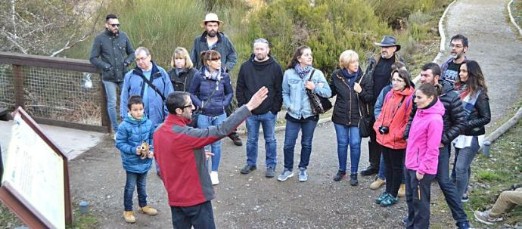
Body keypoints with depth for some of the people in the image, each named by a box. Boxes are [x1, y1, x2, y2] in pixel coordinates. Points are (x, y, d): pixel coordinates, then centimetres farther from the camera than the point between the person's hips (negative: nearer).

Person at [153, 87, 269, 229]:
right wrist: (249, 107, -28)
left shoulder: (158, 133, -1)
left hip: (175, 198, 7)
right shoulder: (185, 134, -25)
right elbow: (221, 131, -29)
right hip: (195, 197, -7)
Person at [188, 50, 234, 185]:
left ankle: (214, 172, 21)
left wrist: (224, 104, -3)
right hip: (204, 115, -2)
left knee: (216, 144, 9)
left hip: (220, 115, 2)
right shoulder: (199, 76, -12)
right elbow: (191, 93, 1)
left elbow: (230, 93, 9)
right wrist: (200, 104, -9)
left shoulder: (224, 76, -6)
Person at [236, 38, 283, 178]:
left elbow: (280, 90, -4)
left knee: (270, 140, 8)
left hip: (269, 112, -2)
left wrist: (275, 108, -9)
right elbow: (239, 88, 6)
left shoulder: (275, 67, -4)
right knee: (251, 140, 13)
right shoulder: (246, 66, 2)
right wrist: (243, 106, -1)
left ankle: (271, 166, 19)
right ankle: (251, 164, 27)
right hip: (251, 112, 2)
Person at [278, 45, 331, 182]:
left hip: (310, 115, 0)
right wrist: (289, 105, -9)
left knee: (306, 144, 12)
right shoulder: (289, 73, -3)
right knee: (288, 144, 3)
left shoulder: (317, 73, -3)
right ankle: (288, 169, 23)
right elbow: (285, 93, 5)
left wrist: (315, 87, -17)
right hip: (293, 115, 0)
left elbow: (328, 93, -5)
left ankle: (303, 169, 30)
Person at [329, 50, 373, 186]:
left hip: (356, 117, -1)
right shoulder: (337, 76, -4)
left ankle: (354, 173, 16)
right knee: (342, 143, 11)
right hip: (340, 116, 2)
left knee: (355, 144, 1)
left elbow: (370, 98, -5)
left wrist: (361, 91, -22)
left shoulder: (364, 78, -8)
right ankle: (342, 170, 29)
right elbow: (331, 92, 11)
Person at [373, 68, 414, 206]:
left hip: (397, 140, -7)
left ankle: (393, 195, 22)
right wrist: (379, 126, -1)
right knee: (388, 165, 19)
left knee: (397, 167, 10)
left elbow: (410, 120, -17)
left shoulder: (410, 98, -17)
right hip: (384, 137, 7)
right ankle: (388, 191, 33)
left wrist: (398, 133, -18)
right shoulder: (389, 94, 5)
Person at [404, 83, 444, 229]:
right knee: (410, 199, 23)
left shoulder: (434, 119, -22)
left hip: (421, 169, -9)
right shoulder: (420, 112, 5)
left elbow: (432, 149, -21)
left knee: (420, 202, 8)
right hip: (410, 165, 9)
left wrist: (422, 169, -17)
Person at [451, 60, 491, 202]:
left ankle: (459, 197, 4)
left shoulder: (479, 93, -16)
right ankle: (462, 192, 34)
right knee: (463, 165, 19)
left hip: (472, 137, -6)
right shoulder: (459, 88, 1)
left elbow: (486, 118, -14)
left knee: (461, 167, -7)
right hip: (459, 135, 6)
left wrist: (466, 125, -20)